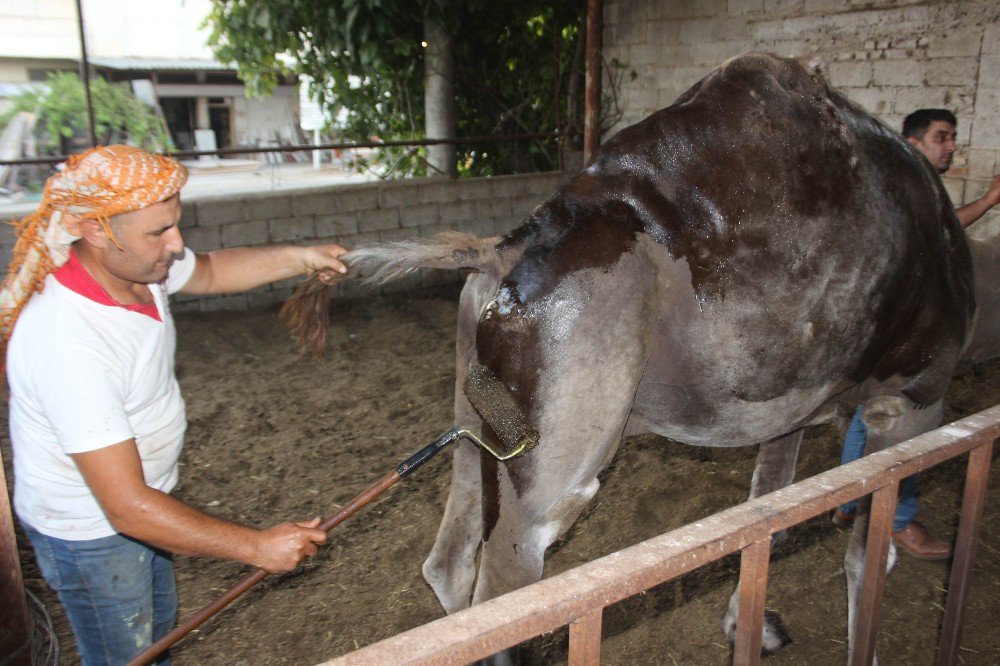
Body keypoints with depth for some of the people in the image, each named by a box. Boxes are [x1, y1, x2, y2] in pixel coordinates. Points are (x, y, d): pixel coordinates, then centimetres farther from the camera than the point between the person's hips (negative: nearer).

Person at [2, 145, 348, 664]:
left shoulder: (133, 264, -15)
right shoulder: (66, 344, -39)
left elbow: (209, 271, 9)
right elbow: (129, 507, -37)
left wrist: (299, 259, -4)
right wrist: (258, 547, -31)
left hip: (140, 502, 8)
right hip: (92, 531, -8)